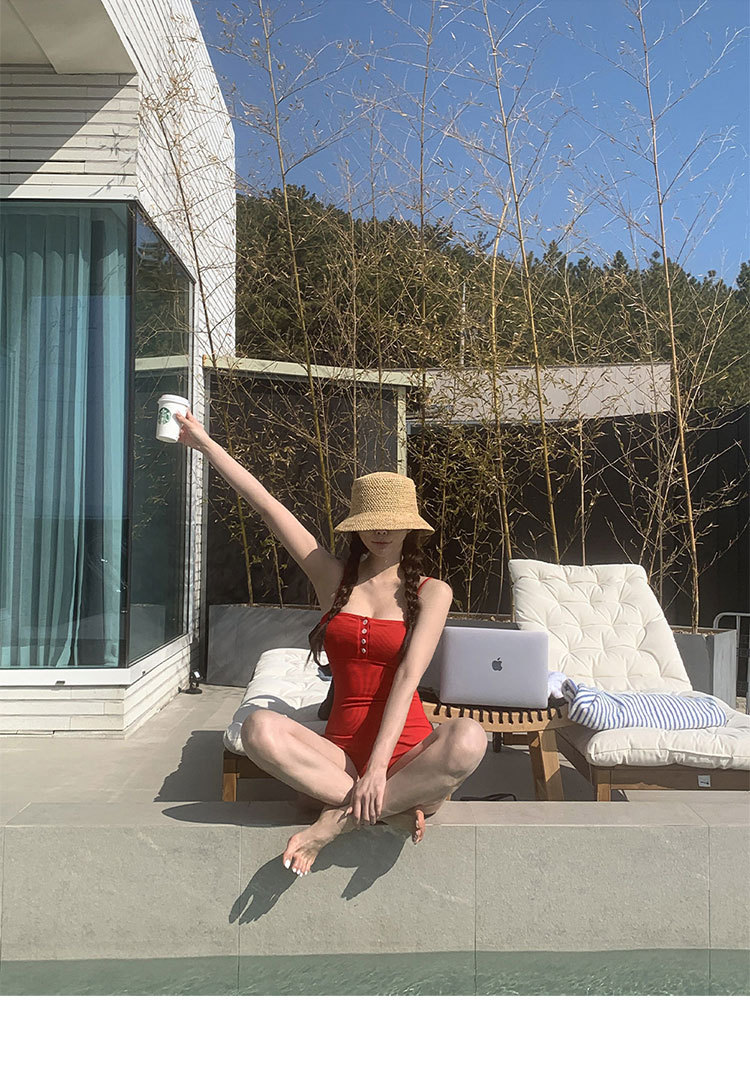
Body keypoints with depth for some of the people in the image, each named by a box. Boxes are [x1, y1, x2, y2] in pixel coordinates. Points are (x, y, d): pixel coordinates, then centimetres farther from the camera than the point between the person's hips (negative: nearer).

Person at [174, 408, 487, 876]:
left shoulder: (432, 592, 1)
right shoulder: (336, 578, 8)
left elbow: (408, 675, -13)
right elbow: (266, 503, 7)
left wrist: (378, 766, -23)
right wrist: (203, 441, 9)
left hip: (406, 752, -2)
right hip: (341, 752, 2)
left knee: (469, 737, -34)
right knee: (259, 727, -26)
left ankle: (339, 820, -23)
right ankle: (397, 805, -20)